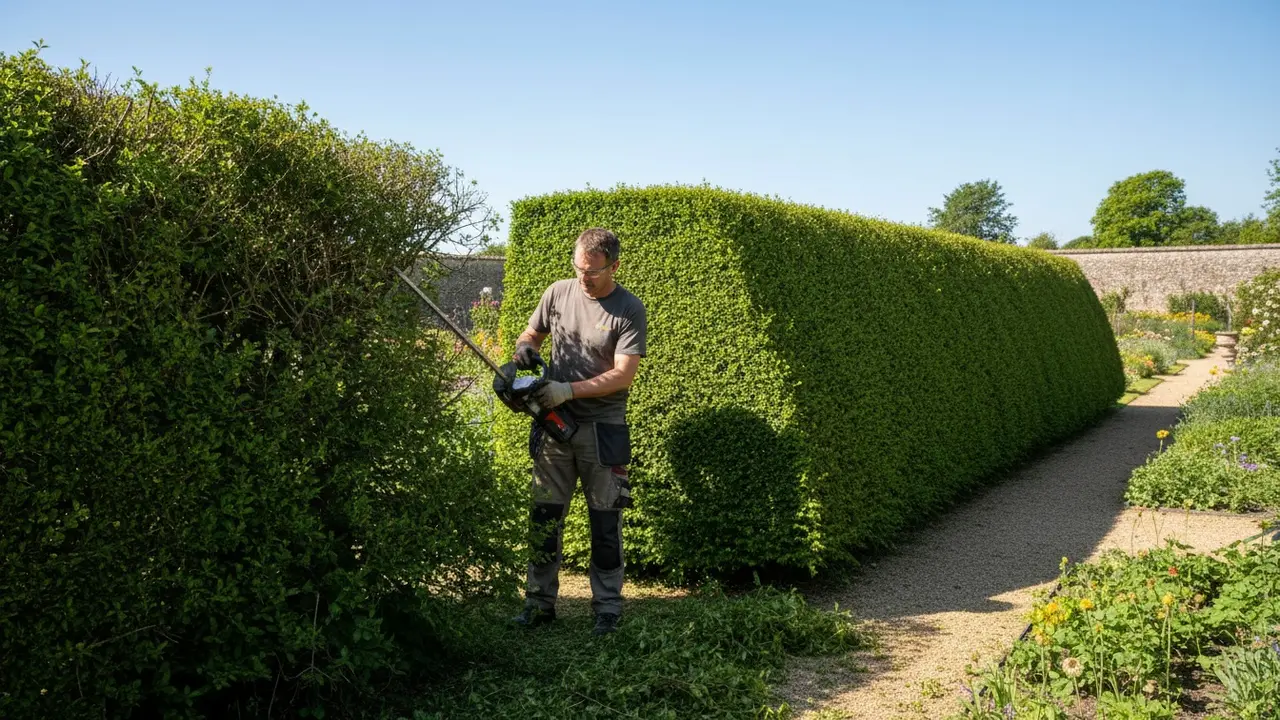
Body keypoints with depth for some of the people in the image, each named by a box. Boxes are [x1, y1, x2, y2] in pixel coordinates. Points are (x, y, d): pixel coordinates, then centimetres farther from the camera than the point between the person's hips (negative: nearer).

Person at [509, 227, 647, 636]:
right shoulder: (557, 294, 3)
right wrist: (524, 347, -8)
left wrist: (568, 391, -22)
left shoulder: (629, 311, -9)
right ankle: (539, 604, 19)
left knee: (605, 524, 5)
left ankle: (608, 610, 15)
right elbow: (532, 333, 16)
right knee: (545, 518, 8)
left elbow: (623, 375, -16)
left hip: (602, 430, -3)